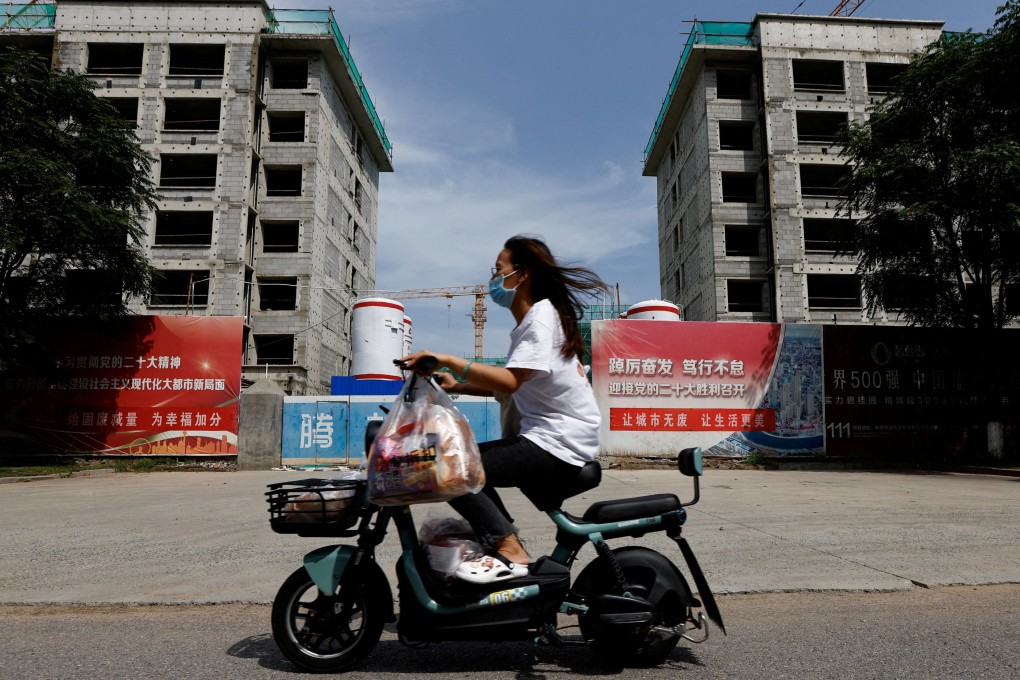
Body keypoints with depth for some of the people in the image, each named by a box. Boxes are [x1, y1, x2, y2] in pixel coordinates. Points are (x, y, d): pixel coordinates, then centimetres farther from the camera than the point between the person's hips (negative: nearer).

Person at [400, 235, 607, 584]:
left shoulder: (542, 315, -13)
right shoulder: (533, 318, 19)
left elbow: (510, 381, -28)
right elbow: (513, 385, 18)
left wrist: (447, 360, -28)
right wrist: (457, 385, 7)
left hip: (557, 444, -11)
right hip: (549, 437, 11)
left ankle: (508, 551, -13)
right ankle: (506, 542, 15)